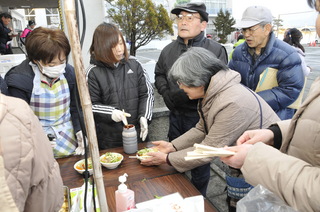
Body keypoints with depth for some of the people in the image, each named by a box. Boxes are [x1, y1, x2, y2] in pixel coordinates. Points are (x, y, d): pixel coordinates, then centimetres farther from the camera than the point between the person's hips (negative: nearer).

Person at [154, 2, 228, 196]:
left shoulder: (216, 50, -10)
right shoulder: (168, 50, 6)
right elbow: (159, 75, 18)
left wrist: (187, 95, -22)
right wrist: (165, 93, -1)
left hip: (202, 116, -5)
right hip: (176, 115, 5)